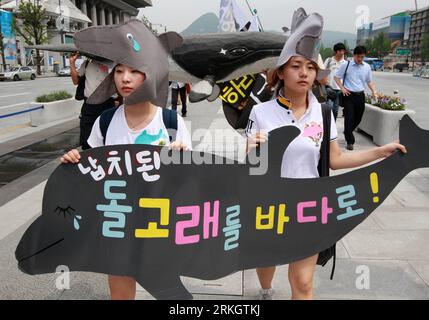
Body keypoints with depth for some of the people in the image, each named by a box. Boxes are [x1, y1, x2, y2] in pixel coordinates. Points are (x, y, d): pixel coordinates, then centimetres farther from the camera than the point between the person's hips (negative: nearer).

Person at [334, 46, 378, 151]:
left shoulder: (367, 67, 6)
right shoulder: (346, 65, -5)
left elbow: (370, 81, 13)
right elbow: (336, 77, 3)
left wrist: (374, 92, -2)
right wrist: (342, 88, -7)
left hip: (360, 95, 4)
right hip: (349, 95, -4)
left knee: (358, 118, 14)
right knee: (349, 118, -7)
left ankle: (347, 133, 40)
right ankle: (350, 141, 2)